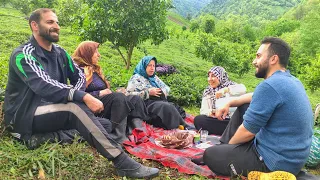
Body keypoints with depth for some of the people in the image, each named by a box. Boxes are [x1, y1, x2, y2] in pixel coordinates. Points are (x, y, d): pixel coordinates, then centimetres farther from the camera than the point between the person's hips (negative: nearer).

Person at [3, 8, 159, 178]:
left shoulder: (59, 53, 9)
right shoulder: (23, 54, -13)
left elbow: (79, 76, 11)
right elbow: (44, 86, -28)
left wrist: (74, 95, -12)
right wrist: (83, 97, -37)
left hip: (55, 110, 7)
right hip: (25, 115, -7)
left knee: (105, 124, -9)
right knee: (76, 107, -36)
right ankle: (122, 162, -38)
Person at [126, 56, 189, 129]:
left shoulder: (155, 77, 26)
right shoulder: (136, 78, 5)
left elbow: (167, 88, 28)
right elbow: (129, 95, -7)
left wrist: (161, 92, 3)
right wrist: (148, 92, -12)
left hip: (161, 103, 7)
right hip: (148, 105, -6)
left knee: (176, 107, -27)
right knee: (167, 108, -34)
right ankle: (184, 127, -37)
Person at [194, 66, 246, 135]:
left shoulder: (230, 86, 8)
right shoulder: (207, 92, 17)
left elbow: (242, 89, -14)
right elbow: (203, 110, 9)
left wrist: (225, 90, -29)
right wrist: (209, 112, -15)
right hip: (216, 121, 5)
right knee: (198, 119, -25)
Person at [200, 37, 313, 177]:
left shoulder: (270, 86, -25)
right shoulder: (292, 81, 8)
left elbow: (247, 132, -20)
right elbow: (256, 97, 23)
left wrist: (230, 143, 0)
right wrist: (229, 104, 11)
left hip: (275, 162, -9)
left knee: (209, 155, 0)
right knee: (245, 107, 19)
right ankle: (224, 145, 24)